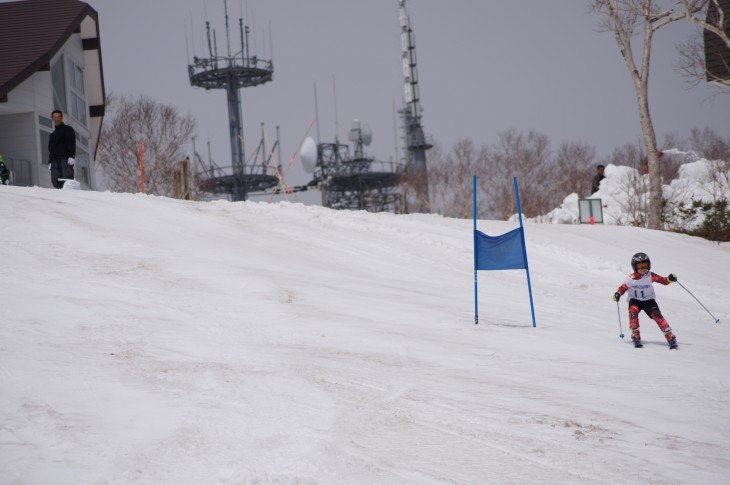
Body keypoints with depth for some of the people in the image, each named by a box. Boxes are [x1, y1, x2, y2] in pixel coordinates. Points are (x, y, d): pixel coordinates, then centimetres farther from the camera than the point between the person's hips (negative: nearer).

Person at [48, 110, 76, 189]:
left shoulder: (68, 129, 8)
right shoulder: (52, 135, 28)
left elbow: (72, 143, -4)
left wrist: (72, 156, -17)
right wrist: (50, 162, 17)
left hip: (65, 159, -6)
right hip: (55, 161, 6)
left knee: (68, 179, -17)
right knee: (55, 181, -9)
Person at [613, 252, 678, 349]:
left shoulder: (650, 276, -13)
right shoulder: (630, 278, -13)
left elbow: (663, 281, -13)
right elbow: (623, 288, -3)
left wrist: (669, 279, -33)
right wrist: (618, 294, -22)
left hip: (648, 300, 0)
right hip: (635, 300, 0)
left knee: (657, 315, -20)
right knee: (633, 310, -31)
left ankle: (670, 336, -15)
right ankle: (635, 335, -22)